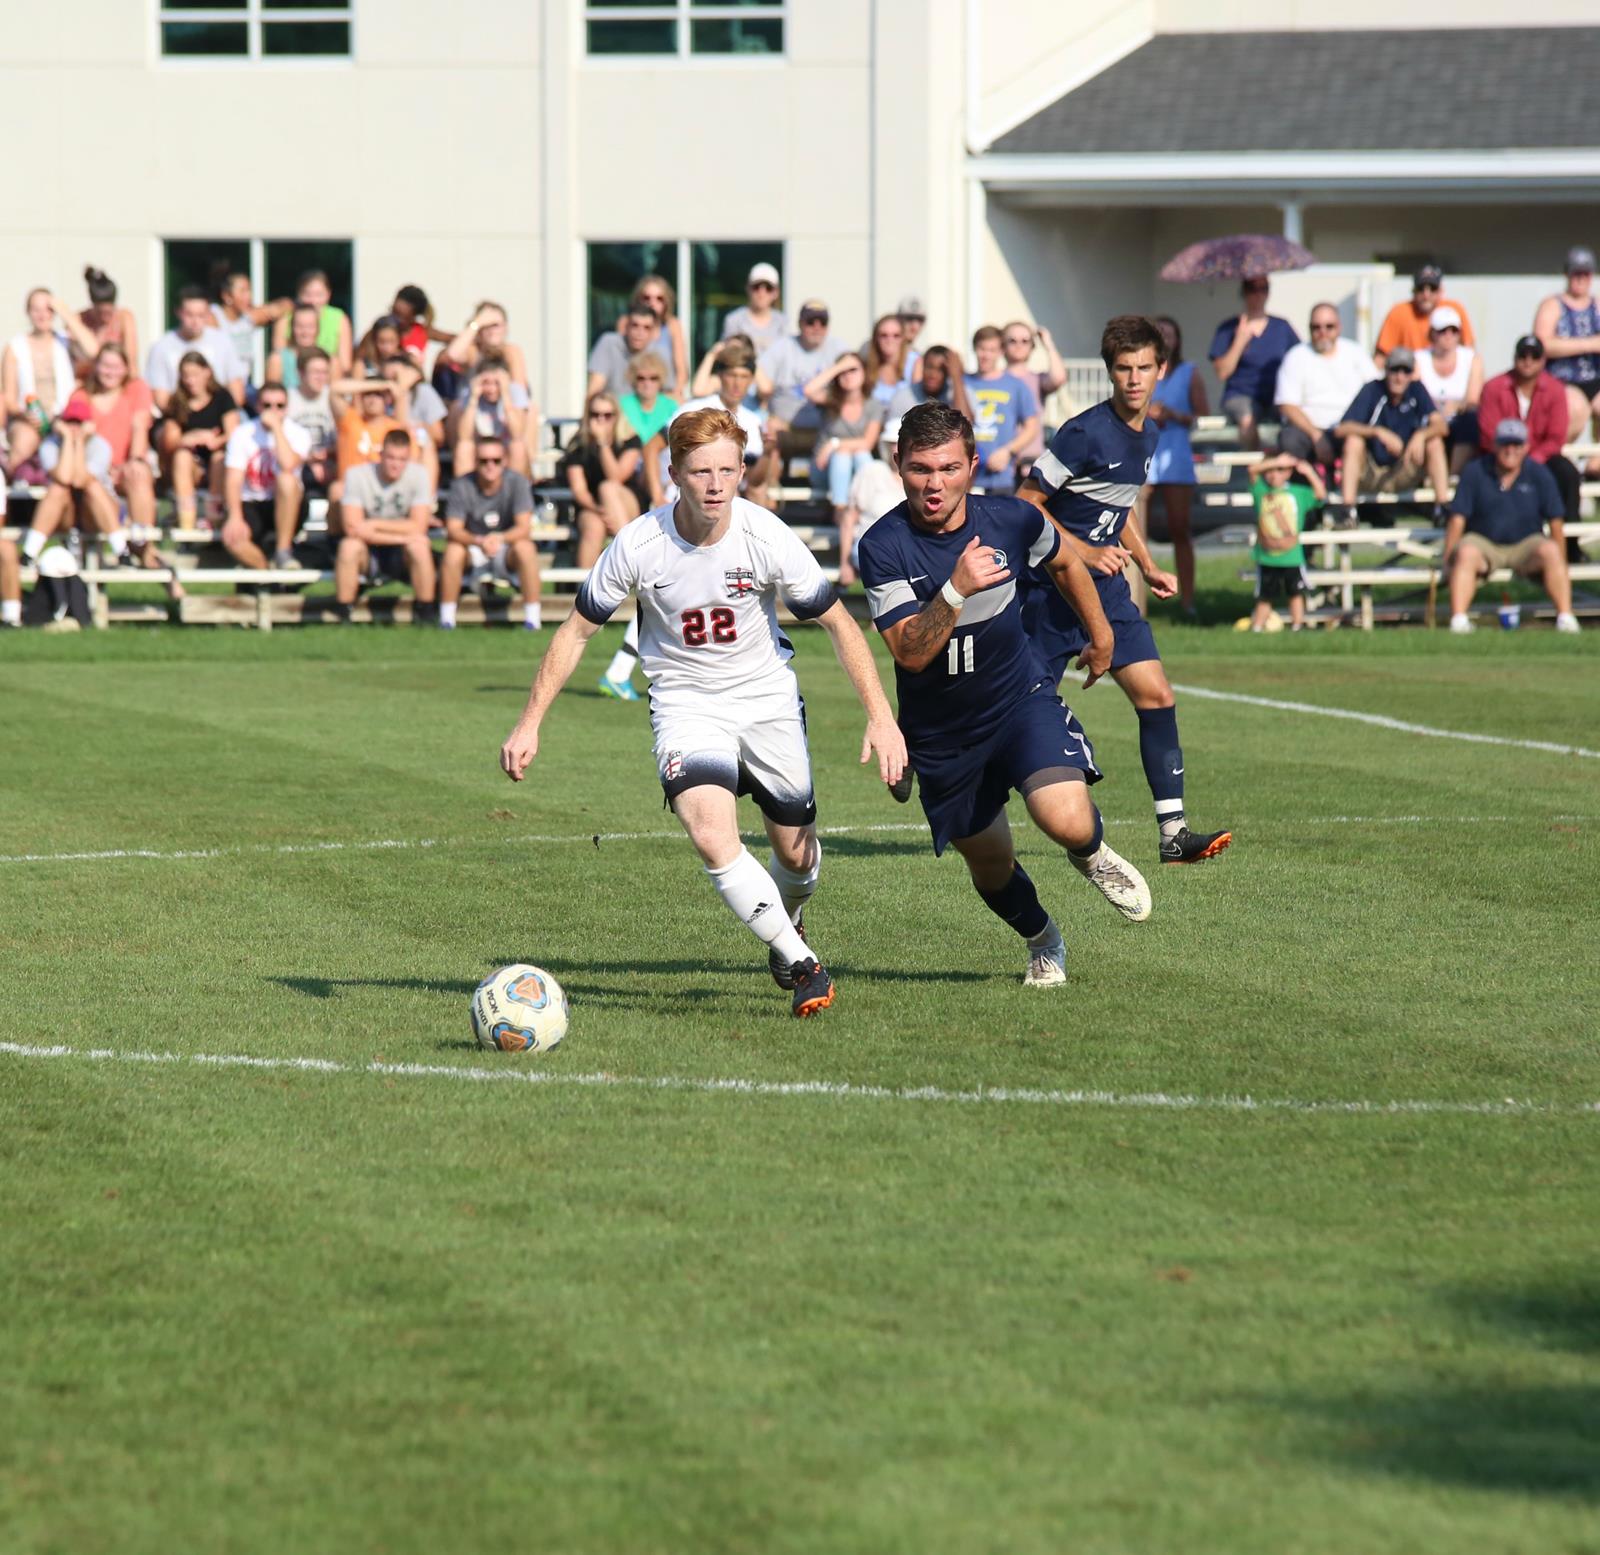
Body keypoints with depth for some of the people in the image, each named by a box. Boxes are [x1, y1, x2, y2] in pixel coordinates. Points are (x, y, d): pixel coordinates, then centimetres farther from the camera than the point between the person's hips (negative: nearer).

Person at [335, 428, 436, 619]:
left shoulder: (417, 475, -13)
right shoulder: (357, 475, -15)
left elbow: (418, 527, -18)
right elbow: (352, 527, -23)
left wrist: (375, 525, -22)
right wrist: (401, 536, -25)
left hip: (401, 554, 0)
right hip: (368, 550, 0)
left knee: (419, 548, -32)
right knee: (349, 546, -33)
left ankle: (422, 615, -15)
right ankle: (343, 616, -19)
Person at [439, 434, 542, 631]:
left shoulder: (517, 483, -11)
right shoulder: (461, 486, -11)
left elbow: (524, 528, -20)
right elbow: (453, 530, -19)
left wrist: (500, 538, -41)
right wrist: (479, 541, -40)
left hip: (506, 554, 0)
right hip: (474, 555, 0)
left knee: (525, 547, -32)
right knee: (453, 550, -31)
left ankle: (532, 619, -27)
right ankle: (446, 619, -22)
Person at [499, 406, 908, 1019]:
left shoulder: (767, 537, -20)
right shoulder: (638, 545, -19)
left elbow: (839, 623, -9)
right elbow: (576, 631, -4)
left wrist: (880, 716, -15)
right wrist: (529, 724, -5)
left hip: (768, 698, 1)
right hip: (687, 705, -1)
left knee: (797, 855, 10)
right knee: (713, 839, -26)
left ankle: (788, 921, 47)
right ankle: (801, 965, -14)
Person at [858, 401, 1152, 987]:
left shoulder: (1012, 520, -13)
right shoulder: (883, 546, -21)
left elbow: (1065, 563, 11)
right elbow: (910, 652, -28)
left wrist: (1100, 632, 24)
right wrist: (956, 590, -42)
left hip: (1021, 700, 0)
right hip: (940, 734, 0)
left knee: (1068, 823, -24)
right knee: (990, 866, 13)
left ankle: (1091, 855, 15)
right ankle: (1043, 940, 47)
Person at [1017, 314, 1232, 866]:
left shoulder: (1148, 435, 9)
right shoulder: (1086, 432, -17)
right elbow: (1026, 504, -14)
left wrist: (1149, 568, 16)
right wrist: (1085, 552, -20)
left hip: (1105, 587, 7)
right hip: (1051, 587, -7)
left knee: (1156, 696, -6)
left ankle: (1173, 831, -9)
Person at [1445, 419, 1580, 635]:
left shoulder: (1538, 475, -1)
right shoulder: (1475, 472, -3)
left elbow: (1555, 522, 1)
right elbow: (1457, 519, -5)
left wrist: (1560, 566, -4)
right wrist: (1447, 560, -12)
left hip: (1526, 546, 1)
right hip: (1483, 543, -1)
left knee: (1550, 551, -30)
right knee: (1466, 553, -34)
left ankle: (1565, 616, -32)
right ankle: (1458, 619, -42)